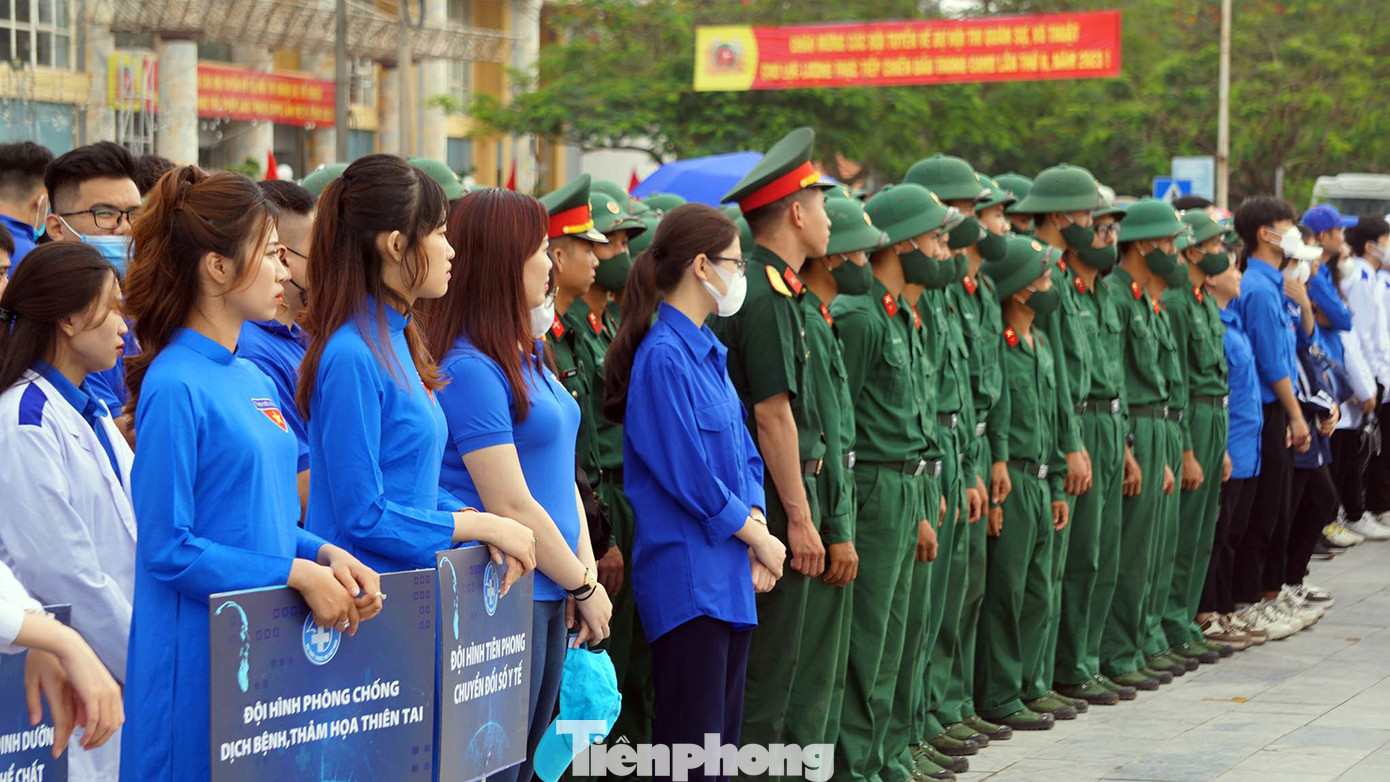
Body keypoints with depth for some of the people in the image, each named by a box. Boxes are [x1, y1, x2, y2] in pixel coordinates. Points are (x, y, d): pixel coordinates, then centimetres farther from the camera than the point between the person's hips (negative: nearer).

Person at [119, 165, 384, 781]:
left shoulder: (253, 380, 12)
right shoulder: (174, 386, -14)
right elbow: (167, 549, -16)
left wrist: (326, 555, 1)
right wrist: (296, 574, -17)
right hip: (200, 655, -8)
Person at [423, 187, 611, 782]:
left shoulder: (529, 354, 12)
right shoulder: (469, 369, -17)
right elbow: (511, 506, -17)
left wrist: (586, 574, 5)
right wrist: (583, 586, -8)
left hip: (548, 597, 9)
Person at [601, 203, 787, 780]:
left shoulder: (708, 351, 13)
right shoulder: (664, 357, -15)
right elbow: (689, 477, -17)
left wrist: (757, 525, -1)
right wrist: (757, 537, -7)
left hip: (730, 578, 9)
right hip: (687, 575, -9)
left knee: (724, 733, 12)